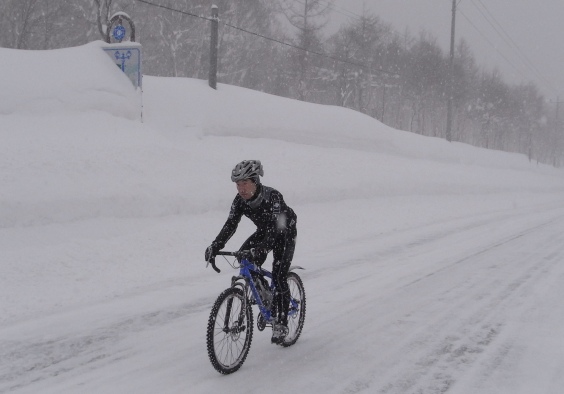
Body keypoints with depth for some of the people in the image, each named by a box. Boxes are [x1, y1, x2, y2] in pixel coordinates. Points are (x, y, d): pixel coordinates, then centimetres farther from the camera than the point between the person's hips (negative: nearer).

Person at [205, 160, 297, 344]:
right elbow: (230, 224, -23)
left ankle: (281, 323, -4)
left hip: (285, 233, -6)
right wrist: (215, 246, -38)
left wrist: (261, 249, -59)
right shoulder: (240, 200, -18)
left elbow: (275, 227, -44)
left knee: (279, 276, -15)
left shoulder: (272, 196, -35)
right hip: (264, 231, 6)